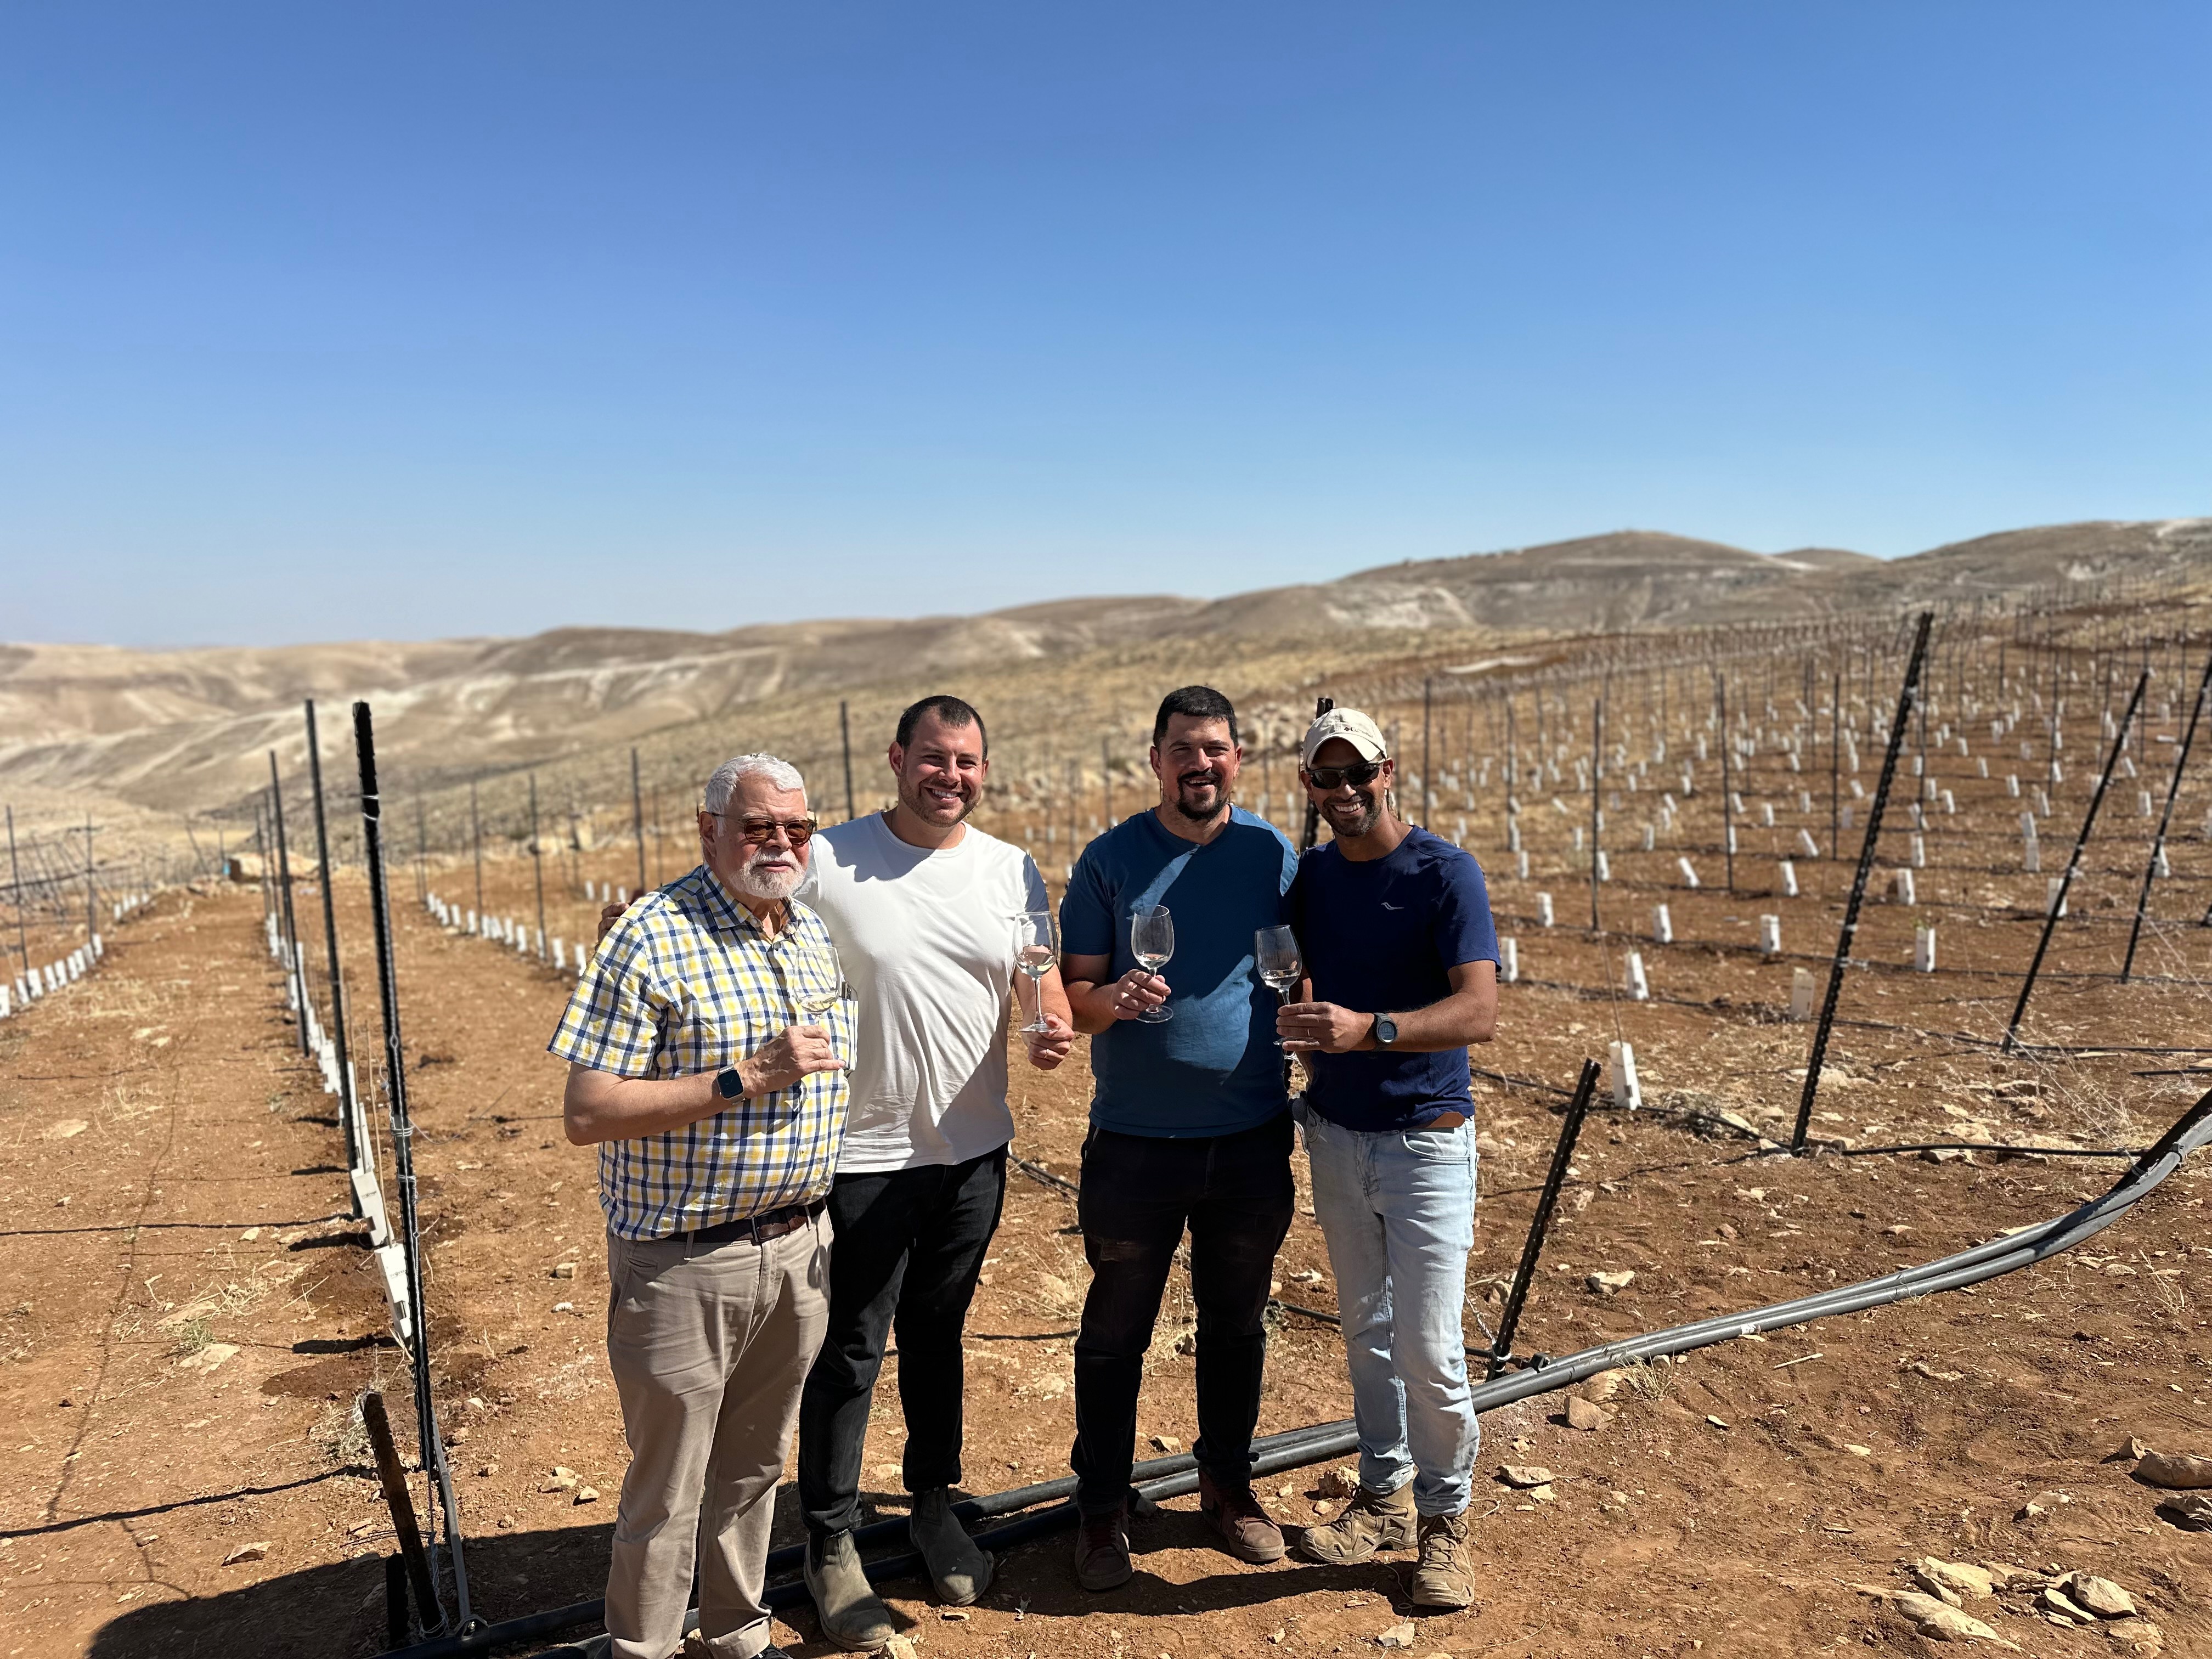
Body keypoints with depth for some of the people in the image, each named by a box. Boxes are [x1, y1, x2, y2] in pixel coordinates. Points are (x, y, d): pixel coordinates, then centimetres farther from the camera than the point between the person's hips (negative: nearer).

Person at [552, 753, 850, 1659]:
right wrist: (746, 1080, -24)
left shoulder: (817, 938, 6)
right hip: (687, 1264, -6)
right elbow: (587, 1115, -20)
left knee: (754, 1468, 21)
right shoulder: (652, 940, -16)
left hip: (798, 1248, 6)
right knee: (668, 1492, 8)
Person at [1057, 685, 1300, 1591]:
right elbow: (1072, 993, -5)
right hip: (1135, 1142, -2)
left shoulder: (1275, 857, 1)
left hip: (1252, 1140, 2)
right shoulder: (1110, 860, -4)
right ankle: (1101, 1507, 27)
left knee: (1236, 1324, 17)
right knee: (1115, 1333, 9)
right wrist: (1111, 1000, -27)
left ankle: (1227, 1482, 38)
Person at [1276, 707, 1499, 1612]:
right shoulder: (1309, 876, 3)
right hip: (1336, 1135, 5)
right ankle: (1385, 1493, 33)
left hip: (1426, 1140, -5)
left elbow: (1479, 1010, -24)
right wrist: (1309, 1040, 0)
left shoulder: (1444, 872, -14)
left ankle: (1445, 1517, 20)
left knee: (1429, 1348, -2)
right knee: (1365, 1329, 17)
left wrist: (1369, 1029, -37)